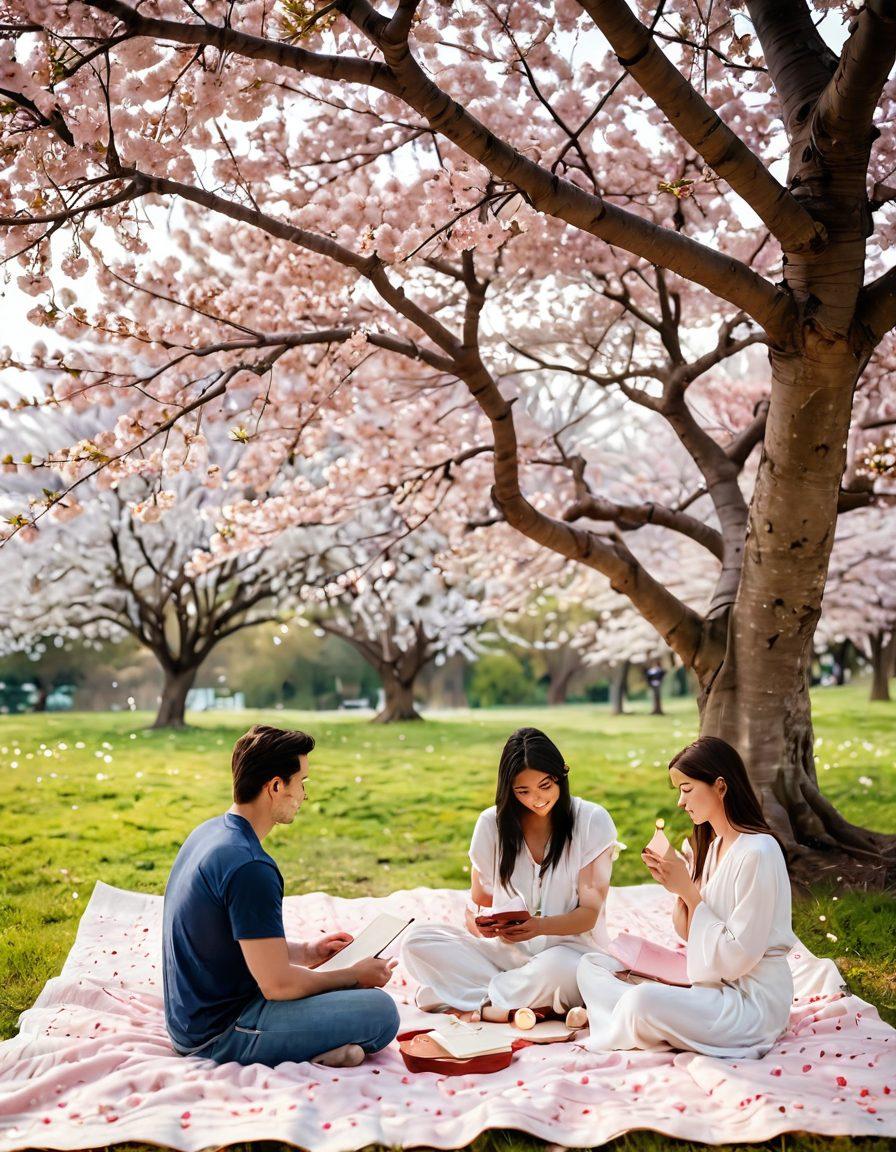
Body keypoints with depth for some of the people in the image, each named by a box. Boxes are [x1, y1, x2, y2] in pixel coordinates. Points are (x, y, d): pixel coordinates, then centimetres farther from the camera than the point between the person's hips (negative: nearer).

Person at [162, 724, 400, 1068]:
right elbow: (277, 984, -22)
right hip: (219, 1036, -10)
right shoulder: (250, 867, -25)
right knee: (380, 1011, -14)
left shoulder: (208, 833, 6)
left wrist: (306, 952, 16)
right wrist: (354, 976, -7)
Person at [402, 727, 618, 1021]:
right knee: (418, 939, -19)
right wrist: (479, 924, -17)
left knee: (556, 965, -40)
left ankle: (481, 1003, -13)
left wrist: (540, 926, -26)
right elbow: (477, 902, 9)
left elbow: (589, 913, -6)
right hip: (506, 950, 4)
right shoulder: (492, 824, 3)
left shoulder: (591, 821, -4)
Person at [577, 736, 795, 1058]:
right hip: (711, 981, 9)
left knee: (644, 1000, -33)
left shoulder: (758, 852, -19)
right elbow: (690, 934, 10)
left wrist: (689, 892, -17)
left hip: (752, 998, -9)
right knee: (591, 966, 6)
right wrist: (677, 886, -8)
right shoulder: (710, 846, 9)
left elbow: (736, 957, -21)